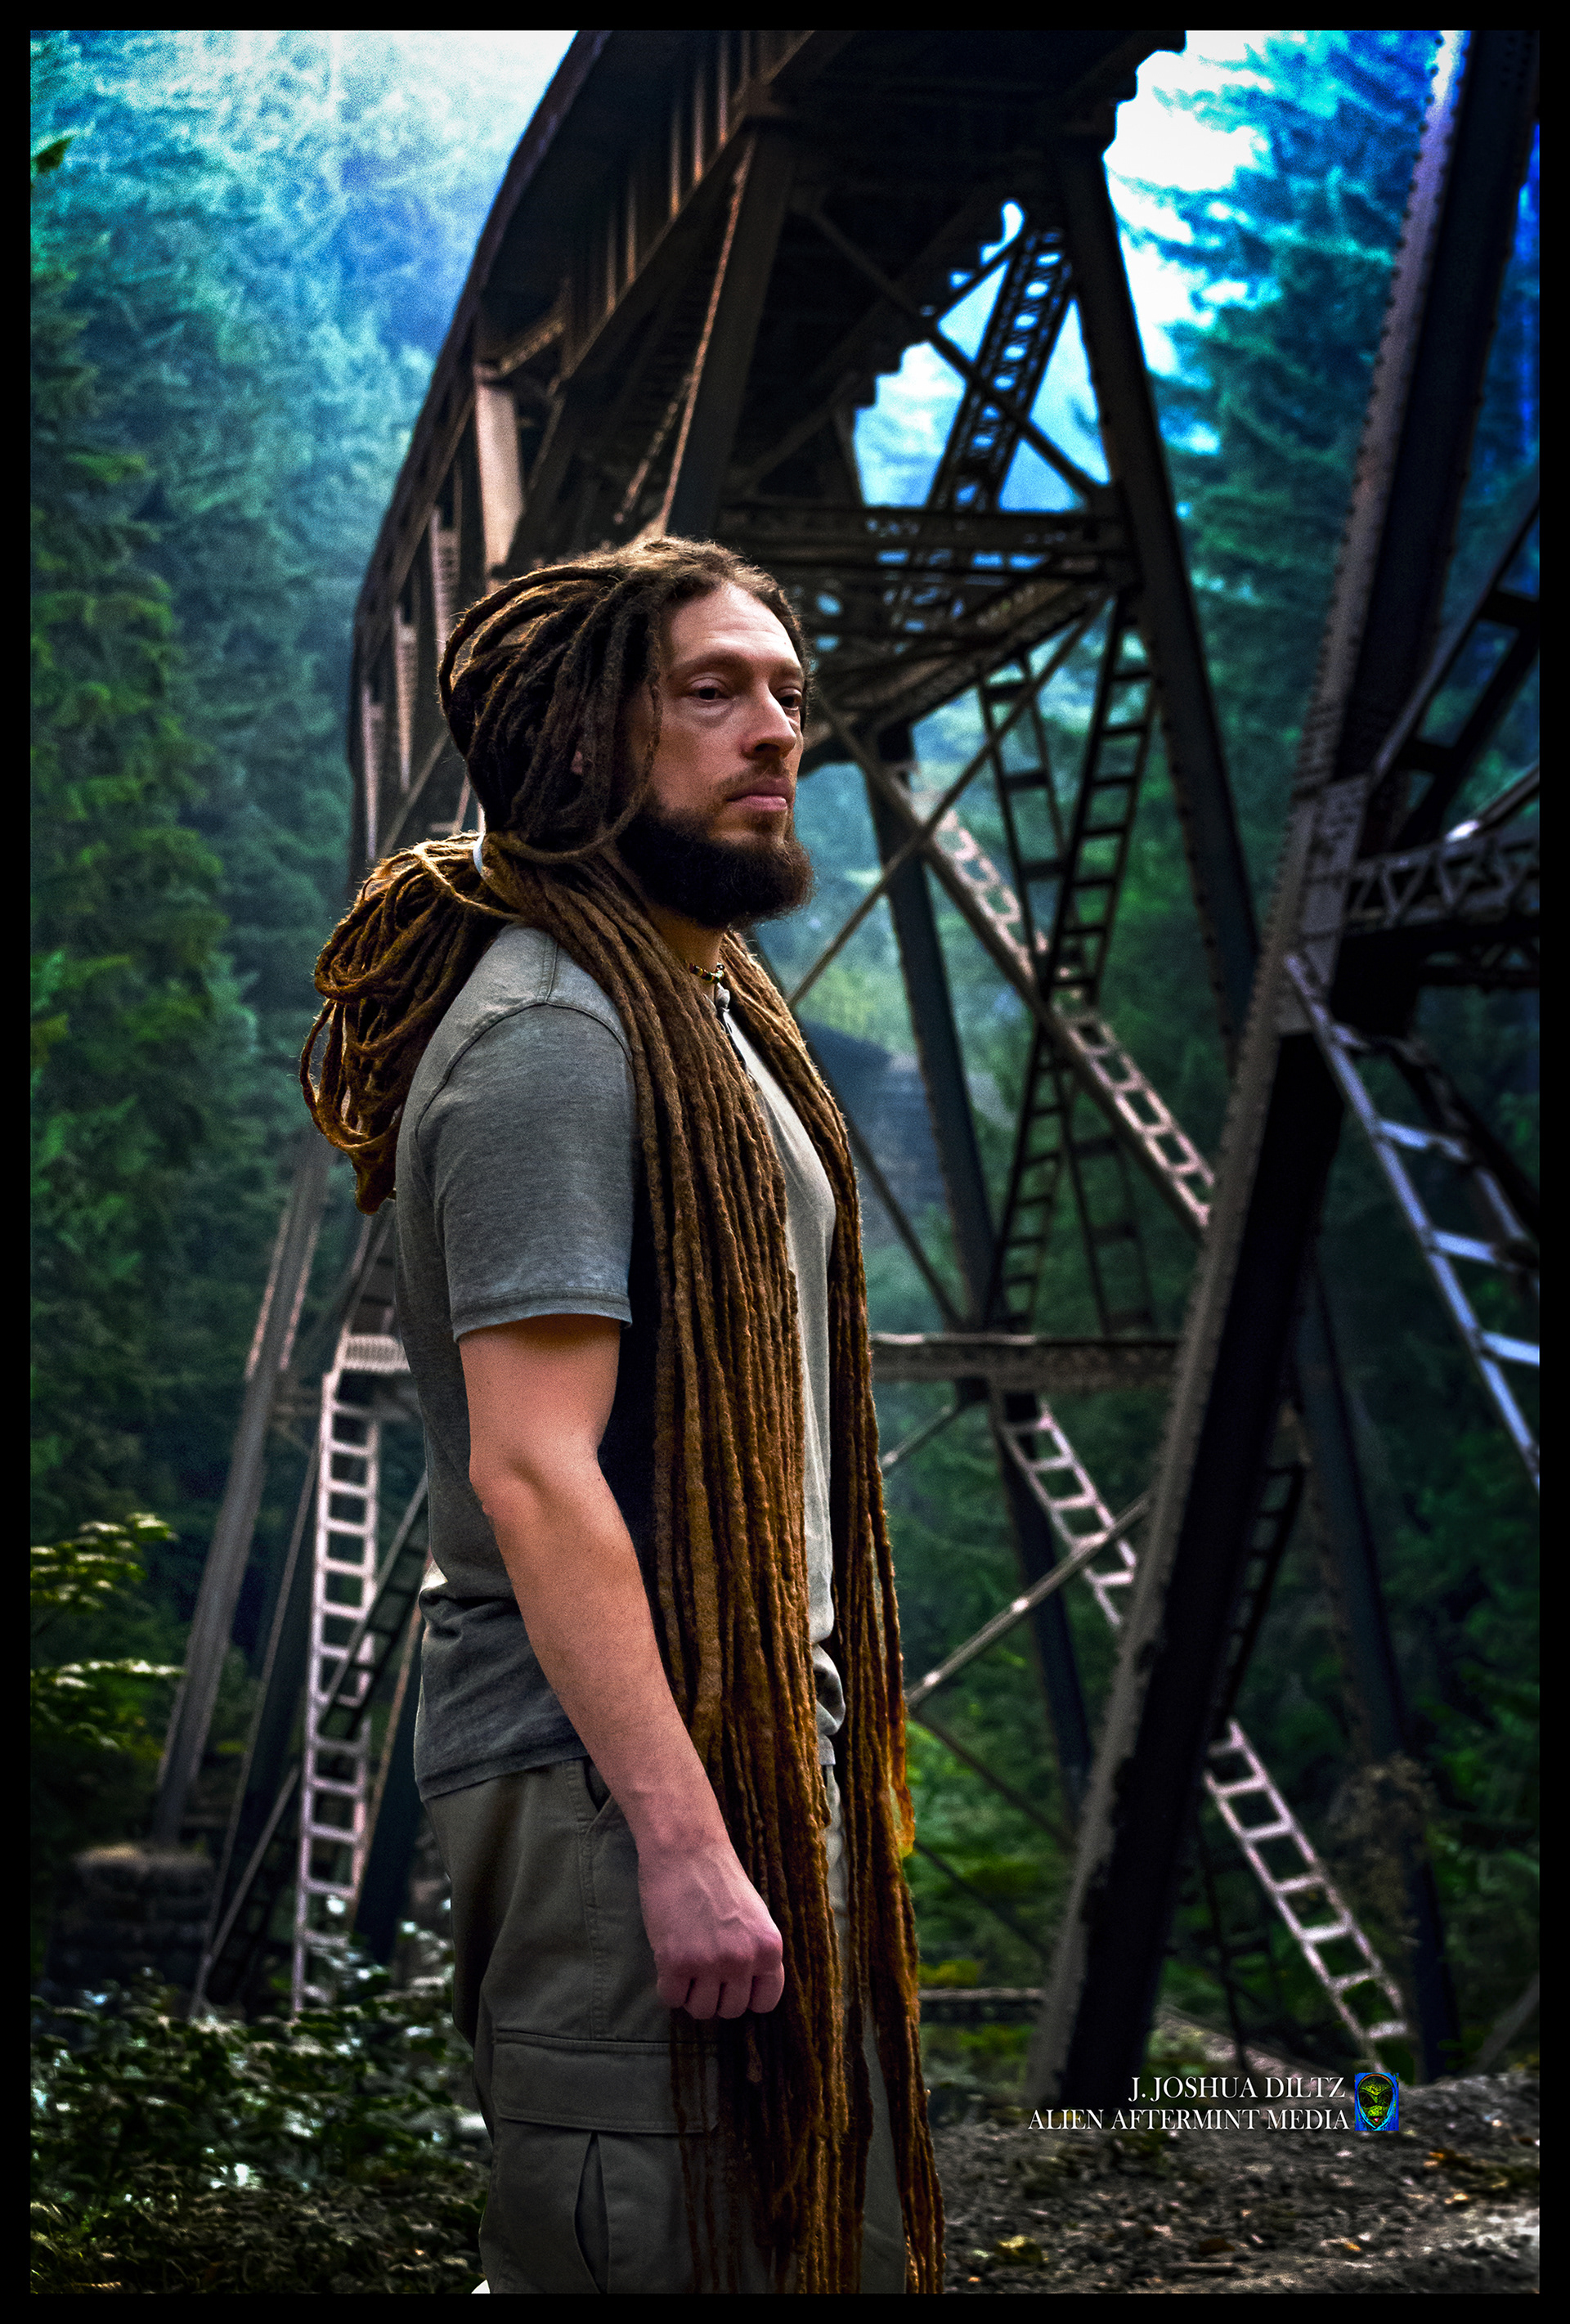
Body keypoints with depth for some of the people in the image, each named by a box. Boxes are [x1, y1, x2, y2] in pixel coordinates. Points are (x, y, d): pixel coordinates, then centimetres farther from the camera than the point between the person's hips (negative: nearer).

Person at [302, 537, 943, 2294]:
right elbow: (532, 1472, -22)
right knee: (645, 2247, -5)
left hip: (749, 1743, 10)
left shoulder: (704, 1011, 18)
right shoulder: (550, 1033, -15)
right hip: (610, 1775, -10)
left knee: (832, 2239, 13)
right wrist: (682, 1835, -24)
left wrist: (794, 1780, 20)